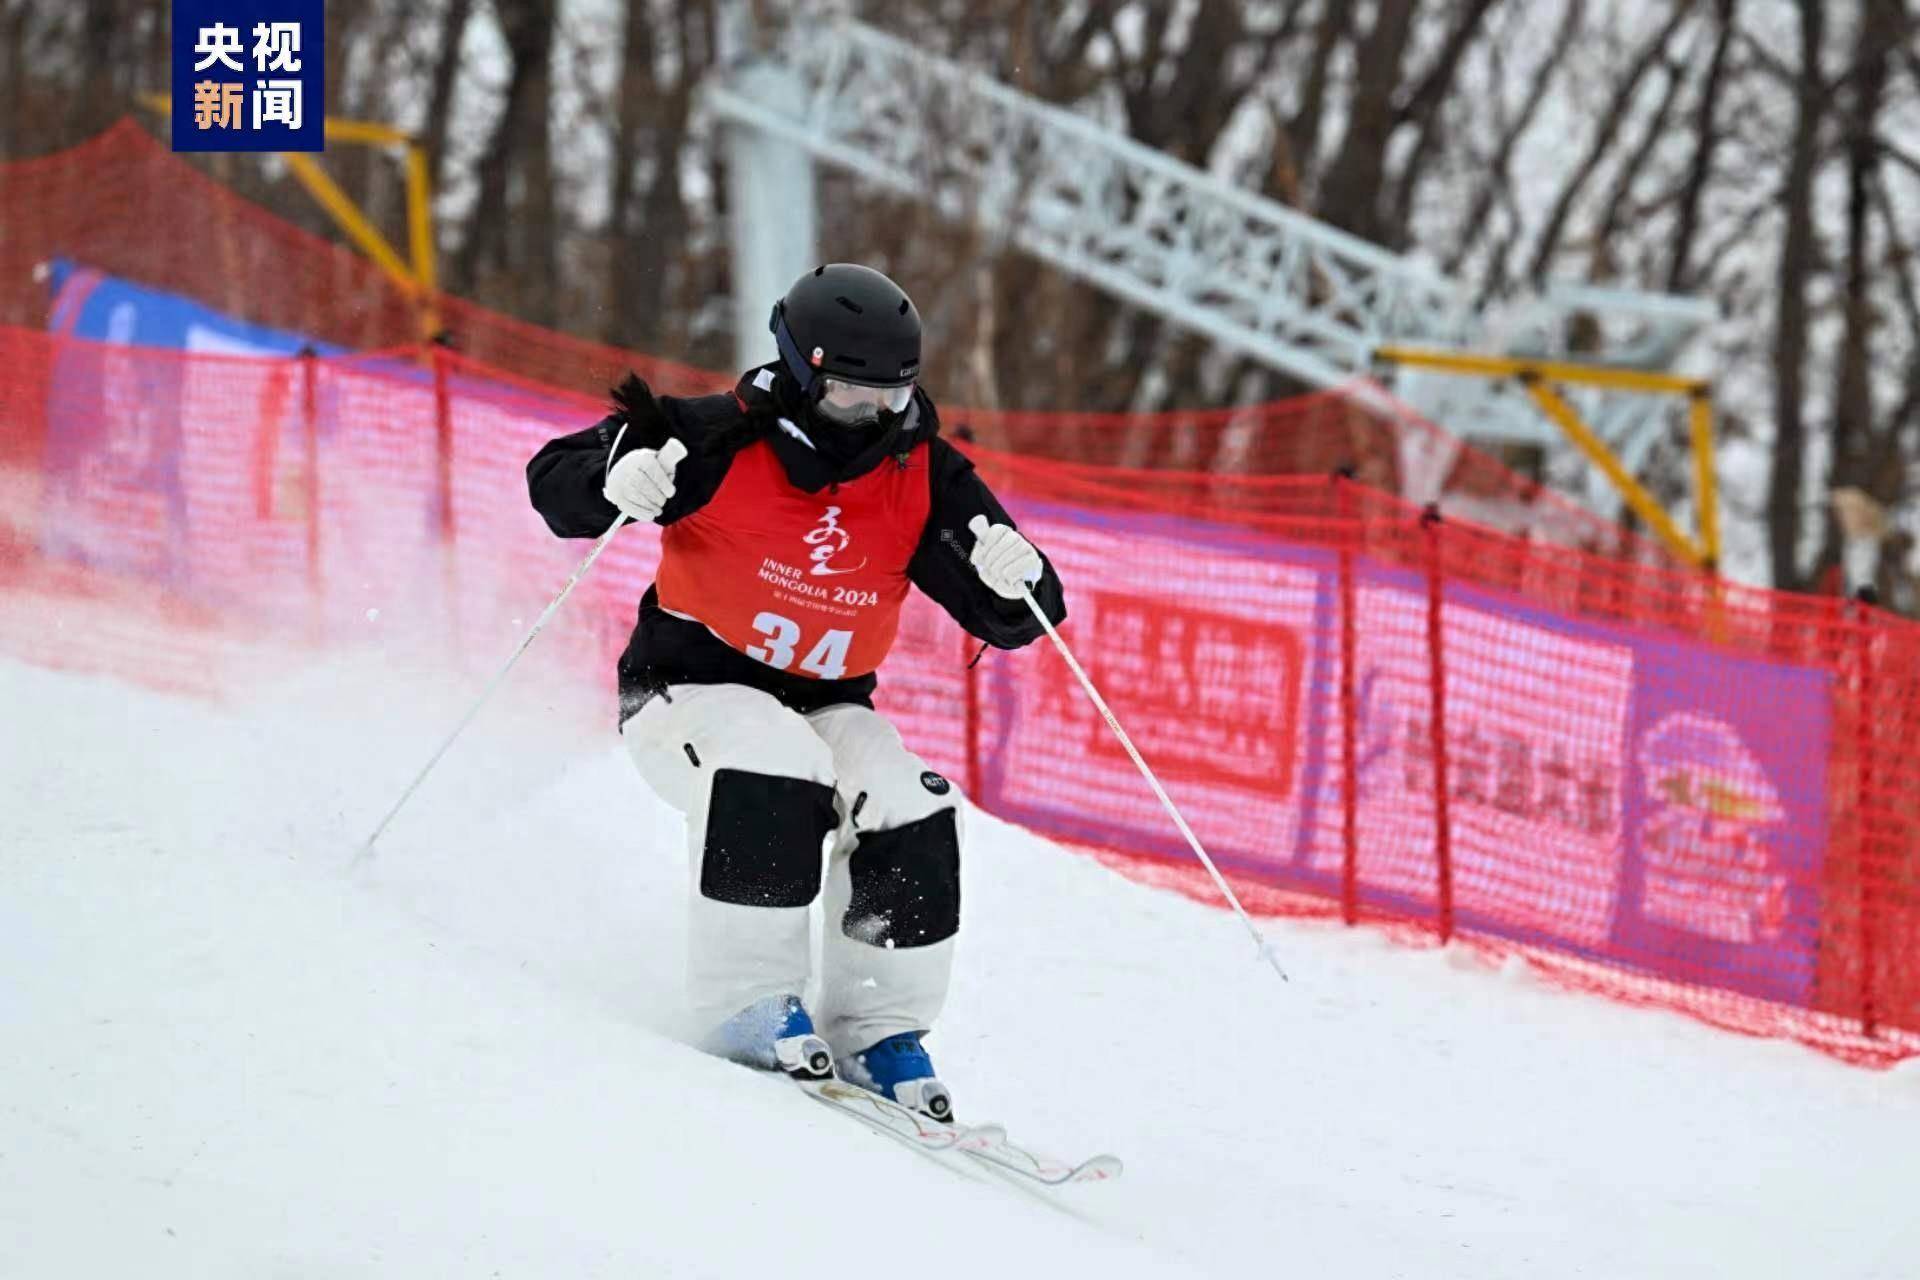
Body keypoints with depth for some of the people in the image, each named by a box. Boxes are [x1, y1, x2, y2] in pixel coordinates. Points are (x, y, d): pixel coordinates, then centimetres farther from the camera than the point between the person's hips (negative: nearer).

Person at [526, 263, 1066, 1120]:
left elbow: (1010, 621, -2)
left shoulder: (921, 479, -3)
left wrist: (1015, 579, -26)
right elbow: (556, 480, -14)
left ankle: (880, 1028, -5)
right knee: (775, 772, -34)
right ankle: (745, 1000, -22)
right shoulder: (722, 443, -14)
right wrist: (616, 483, -36)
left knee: (911, 813, -21)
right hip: (690, 688, -4)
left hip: (825, 705, 4)